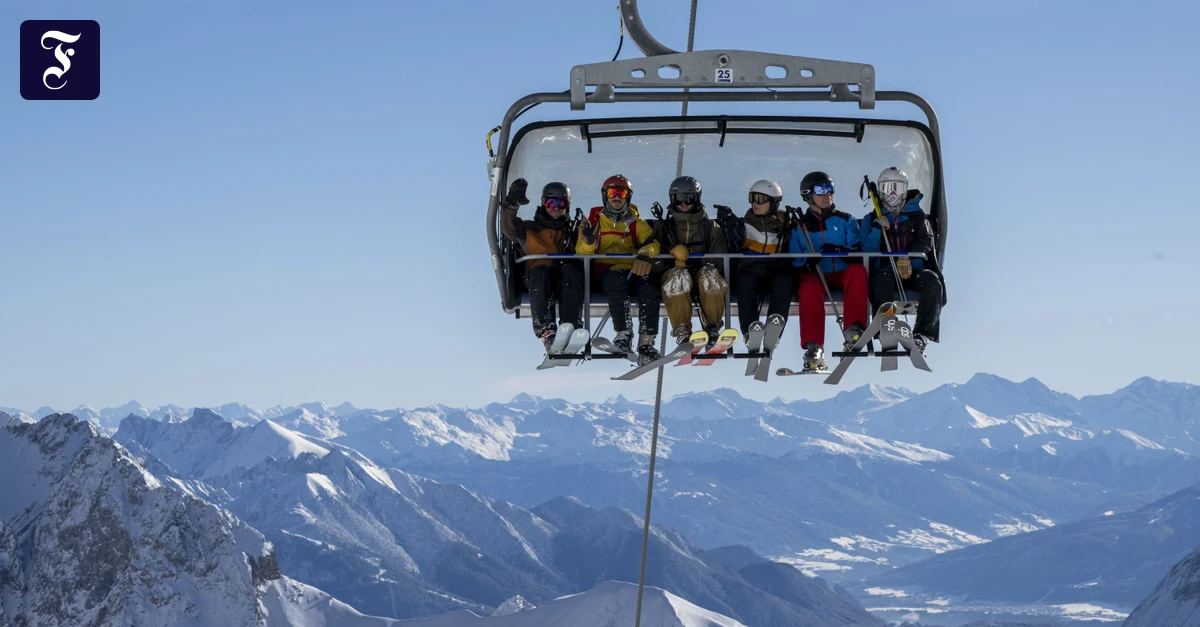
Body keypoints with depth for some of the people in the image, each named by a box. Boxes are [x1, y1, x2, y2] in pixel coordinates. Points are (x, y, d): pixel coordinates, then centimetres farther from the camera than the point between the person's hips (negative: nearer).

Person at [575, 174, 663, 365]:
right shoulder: (595, 219, 13)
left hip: (634, 269, 2)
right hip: (607, 267, -2)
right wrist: (588, 242, -20)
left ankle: (646, 343, -26)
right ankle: (623, 333, -32)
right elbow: (582, 254, 5)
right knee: (617, 283, -39)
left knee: (651, 292, -30)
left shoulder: (636, 222, 19)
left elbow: (653, 243, 4)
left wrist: (645, 253, -20)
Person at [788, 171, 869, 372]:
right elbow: (794, 261, 7)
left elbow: (858, 253, 3)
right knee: (810, 290, -36)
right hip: (814, 275, -1)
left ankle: (853, 330, -35)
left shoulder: (845, 220, 14)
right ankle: (814, 347, -40)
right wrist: (807, 263, -18)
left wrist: (840, 250, -20)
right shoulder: (799, 227, 14)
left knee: (858, 271, -33)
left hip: (843, 274, 1)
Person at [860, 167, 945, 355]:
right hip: (885, 270, -1)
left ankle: (922, 334, -41)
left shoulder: (917, 216, 17)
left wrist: (908, 258, -20)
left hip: (913, 270, 1)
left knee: (933, 281, -33)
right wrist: (877, 228, -13)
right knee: (882, 281, -38)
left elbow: (926, 241, -1)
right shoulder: (871, 219, 16)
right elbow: (867, 252, 3)